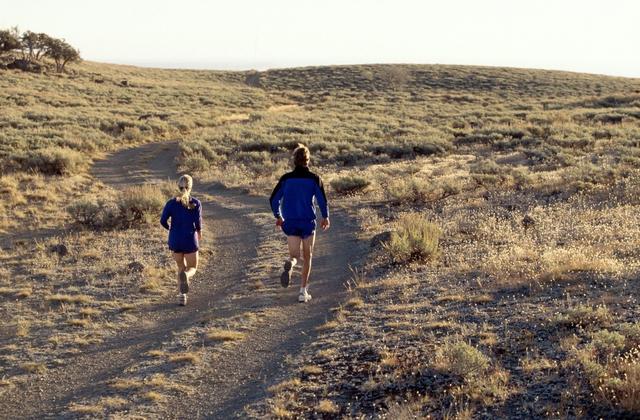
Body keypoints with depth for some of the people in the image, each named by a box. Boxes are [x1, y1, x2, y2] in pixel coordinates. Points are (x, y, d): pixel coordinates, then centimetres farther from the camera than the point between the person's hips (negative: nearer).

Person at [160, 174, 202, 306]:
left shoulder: (172, 203, -1)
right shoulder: (196, 203, -6)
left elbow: (163, 221, -5)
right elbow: (198, 222, -12)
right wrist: (199, 232, 9)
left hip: (175, 240, 2)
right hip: (190, 240, -2)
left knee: (181, 267, 19)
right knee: (192, 268, 11)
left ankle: (182, 295, 5)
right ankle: (186, 275, -27)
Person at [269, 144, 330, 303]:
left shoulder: (286, 178, 0)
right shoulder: (314, 179, -5)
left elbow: (274, 199, 2)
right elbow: (322, 200, -7)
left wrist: (278, 216, 18)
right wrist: (325, 217, 11)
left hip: (290, 222, 1)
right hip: (308, 222, -1)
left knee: (294, 255, 8)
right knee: (307, 257, 13)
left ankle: (289, 264, -31)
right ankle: (303, 291, 11)